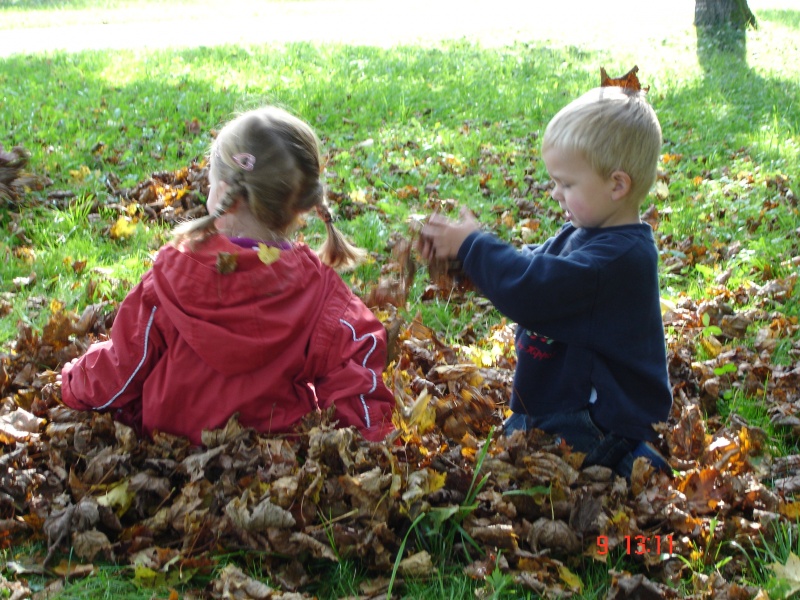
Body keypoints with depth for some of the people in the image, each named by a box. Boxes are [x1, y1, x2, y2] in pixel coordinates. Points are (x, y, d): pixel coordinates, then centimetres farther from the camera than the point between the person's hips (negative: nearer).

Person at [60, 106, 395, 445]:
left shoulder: (169, 278, -20)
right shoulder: (318, 288, -19)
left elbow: (119, 372, -8)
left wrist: (74, 382, 12)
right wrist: (373, 436, 4)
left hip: (170, 437, 0)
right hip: (280, 450, 1)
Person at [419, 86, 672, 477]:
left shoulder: (620, 258, -23)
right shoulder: (581, 236, 10)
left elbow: (531, 291, -28)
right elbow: (525, 267, 20)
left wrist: (472, 245, -15)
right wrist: (458, 250, 3)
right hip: (555, 408, 10)